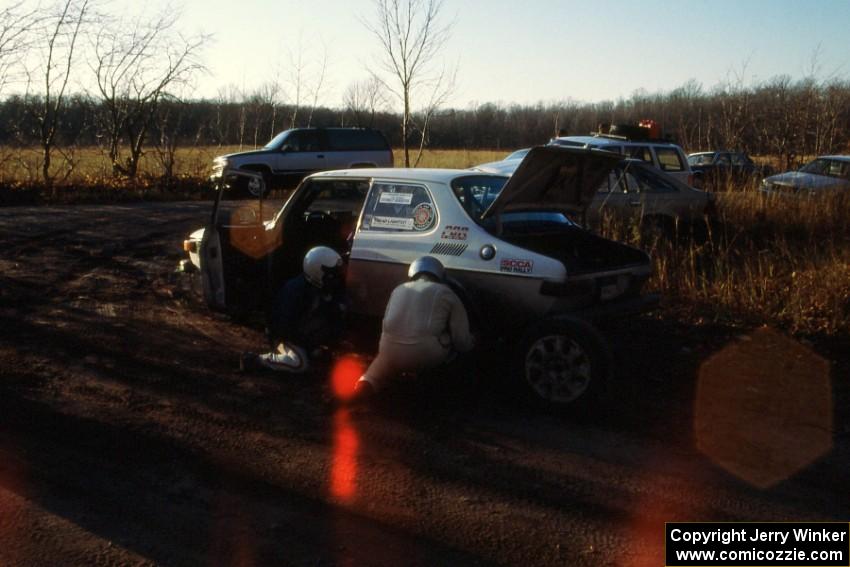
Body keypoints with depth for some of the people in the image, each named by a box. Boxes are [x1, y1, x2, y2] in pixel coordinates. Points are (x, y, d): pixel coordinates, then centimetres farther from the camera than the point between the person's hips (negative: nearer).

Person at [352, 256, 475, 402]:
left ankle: (365, 385, 6)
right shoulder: (446, 293, 9)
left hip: (392, 354, 2)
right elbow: (462, 340, 5)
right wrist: (470, 344, 27)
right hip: (427, 355, -2)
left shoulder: (398, 290, 20)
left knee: (383, 359, 33)